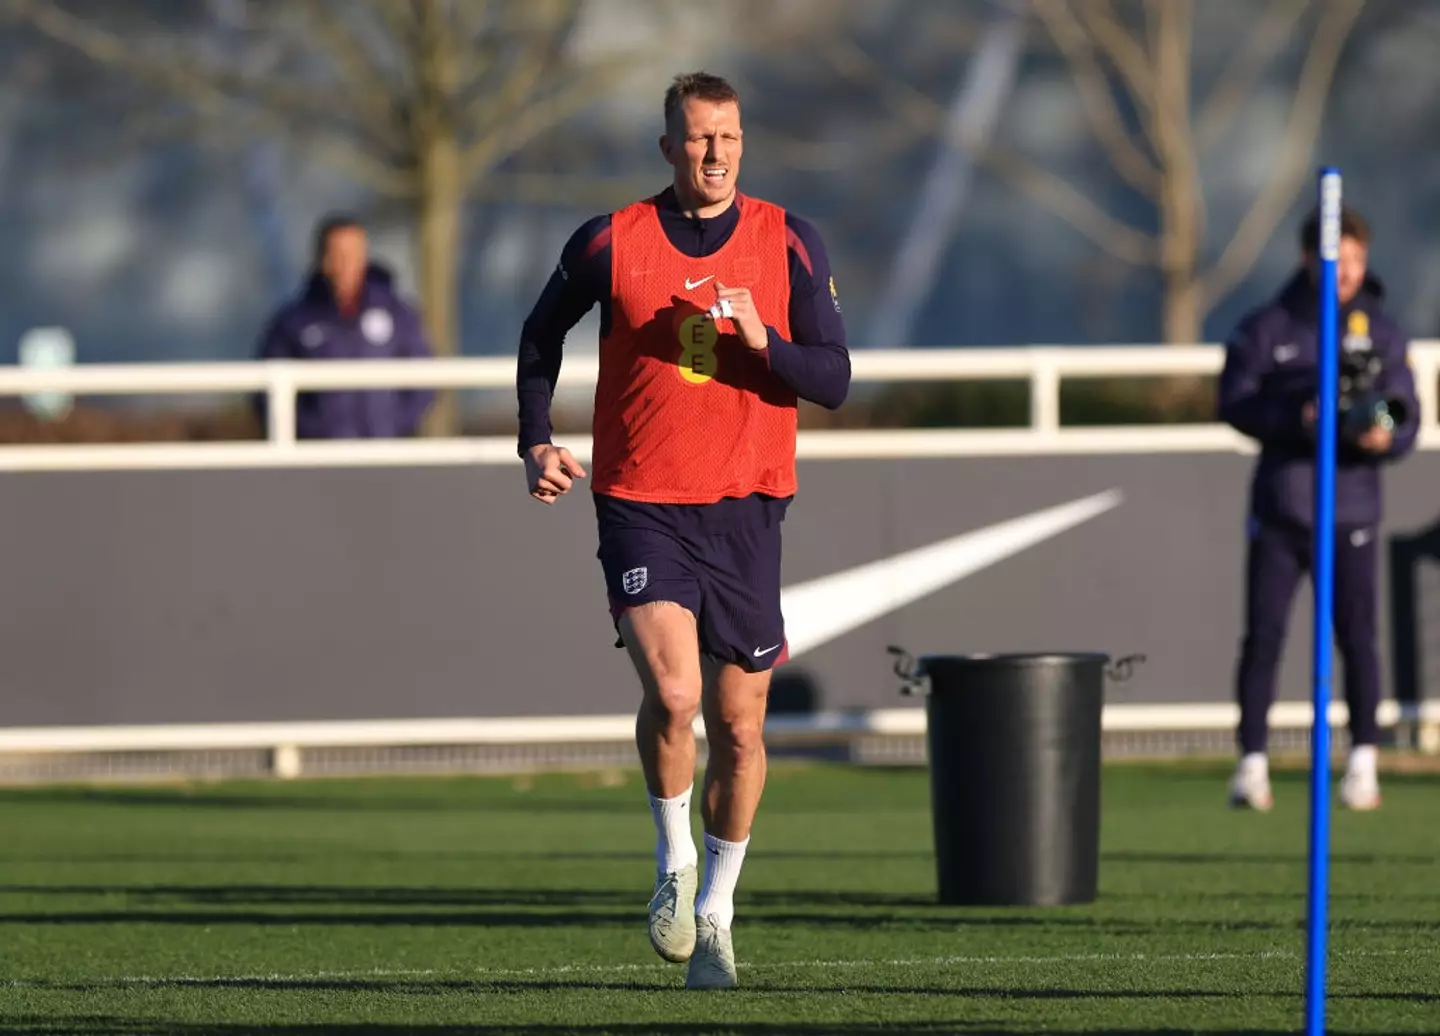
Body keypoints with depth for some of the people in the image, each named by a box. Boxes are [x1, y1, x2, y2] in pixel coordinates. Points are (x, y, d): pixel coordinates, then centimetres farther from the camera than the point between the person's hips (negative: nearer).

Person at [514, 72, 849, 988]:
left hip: (747, 506, 2)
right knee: (672, 695, -21)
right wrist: (538, 440, 6)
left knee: (739, 724, 6)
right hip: (642, 504, -2)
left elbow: (833, 381, -1)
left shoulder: (788, 243, 1)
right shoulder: (611, 243, -1)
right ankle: (676, 864, 4)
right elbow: (542, 335, 17)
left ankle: (716, 910, 24)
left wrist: (761, 341, -19)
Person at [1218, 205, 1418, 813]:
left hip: (1350, 506, 0)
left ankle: (1363, 762, 8)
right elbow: (1235, 402, -4)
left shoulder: (1382, 333, 7)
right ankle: (1251, 763, 3)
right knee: (1263, 635, -2)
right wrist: (1295, 418, -20)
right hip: (1279, 505, 0)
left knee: (1357, 636, -2)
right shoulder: (1266, 328, 3)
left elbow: (1406, 418, 4)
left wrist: (1383, 437, -19)